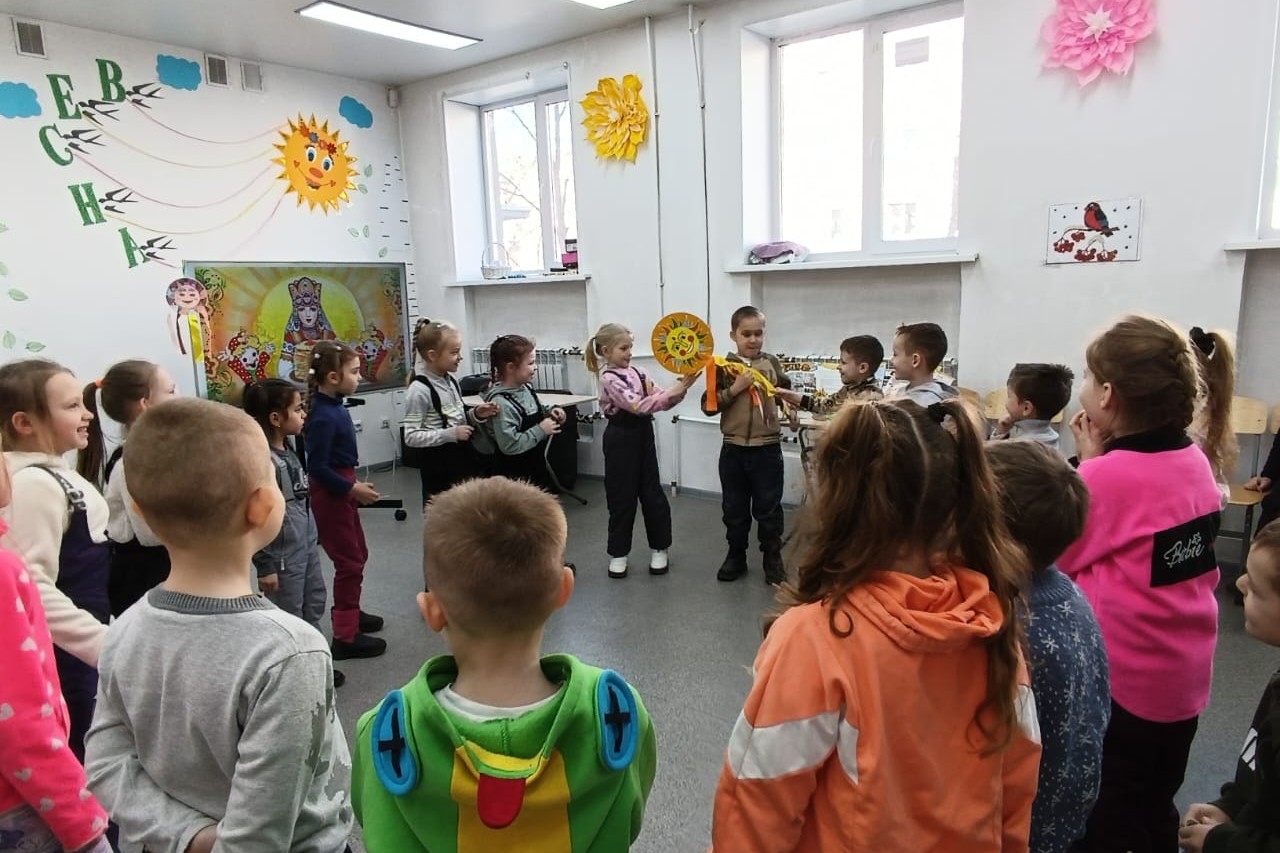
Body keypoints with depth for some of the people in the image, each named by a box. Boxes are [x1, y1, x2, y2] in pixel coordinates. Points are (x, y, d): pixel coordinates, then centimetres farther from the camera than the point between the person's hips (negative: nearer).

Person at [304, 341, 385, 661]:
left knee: (358, 555, 22)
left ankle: (349, 612, 40)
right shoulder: (324, 416, -24)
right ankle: (345, 637, 9)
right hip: (331, 494, -10)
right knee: (349, 562, -1)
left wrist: (354, 484, 16)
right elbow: (317, 467, -24)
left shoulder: (333, 406, 4)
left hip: (342, 489, 10)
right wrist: (352, 488, -20)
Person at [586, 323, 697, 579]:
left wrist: (681, 388, -15)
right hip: (621, 439, -6)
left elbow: (661, 400, 3)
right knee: (622, 497, 4)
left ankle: (659, 549, 25)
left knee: (652, 493, 11)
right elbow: (638, 406, -25)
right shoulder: (609, 378, -15)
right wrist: (672, 392, -27)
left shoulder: (636, 372, 5)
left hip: (643, 436, 6)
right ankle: (618, 554, 19)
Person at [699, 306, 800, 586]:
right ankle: (736, 556, 29)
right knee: (734, 508, 13)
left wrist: (793, 398, -3)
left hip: (767, 449, 0)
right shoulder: (724, 366, -2)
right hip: (734, 449, 0)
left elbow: (788, 395, 16)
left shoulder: (772, 363, 2)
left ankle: (773, 560, 24)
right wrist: (735, 388, -17)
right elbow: (708, 405, -9)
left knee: (768, 508, 9)